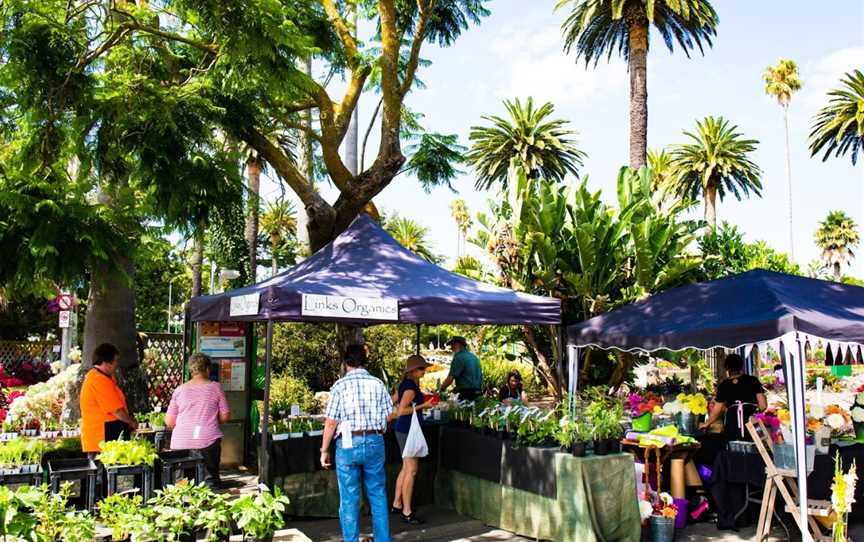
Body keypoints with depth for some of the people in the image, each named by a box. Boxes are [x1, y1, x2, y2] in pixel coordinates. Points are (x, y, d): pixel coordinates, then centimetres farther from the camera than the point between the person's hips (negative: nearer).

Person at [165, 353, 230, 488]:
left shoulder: (180, 389, 8)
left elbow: (169, 422, 10)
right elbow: (225, 416, 4)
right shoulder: (215, 387, 2)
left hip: (181, 442, 2)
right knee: (211, 476, 5)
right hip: (208, 440, -2)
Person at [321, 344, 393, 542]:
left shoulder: (340, 385, -6)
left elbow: (331, 422, -8)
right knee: (378, 495, 14)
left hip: (348, 443, -2)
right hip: (375, 442, 3)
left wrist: (324, 450, 2)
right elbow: (388, 416, 2)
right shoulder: (377, 383, 1)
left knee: (349, 498, 8)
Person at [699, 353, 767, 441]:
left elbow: (717, 410, 12)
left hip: (732, 423, 1)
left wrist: (707, 423, 28)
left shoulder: (724, 385, 11)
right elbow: (763, 405, 3)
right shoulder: (752, 380, 9)